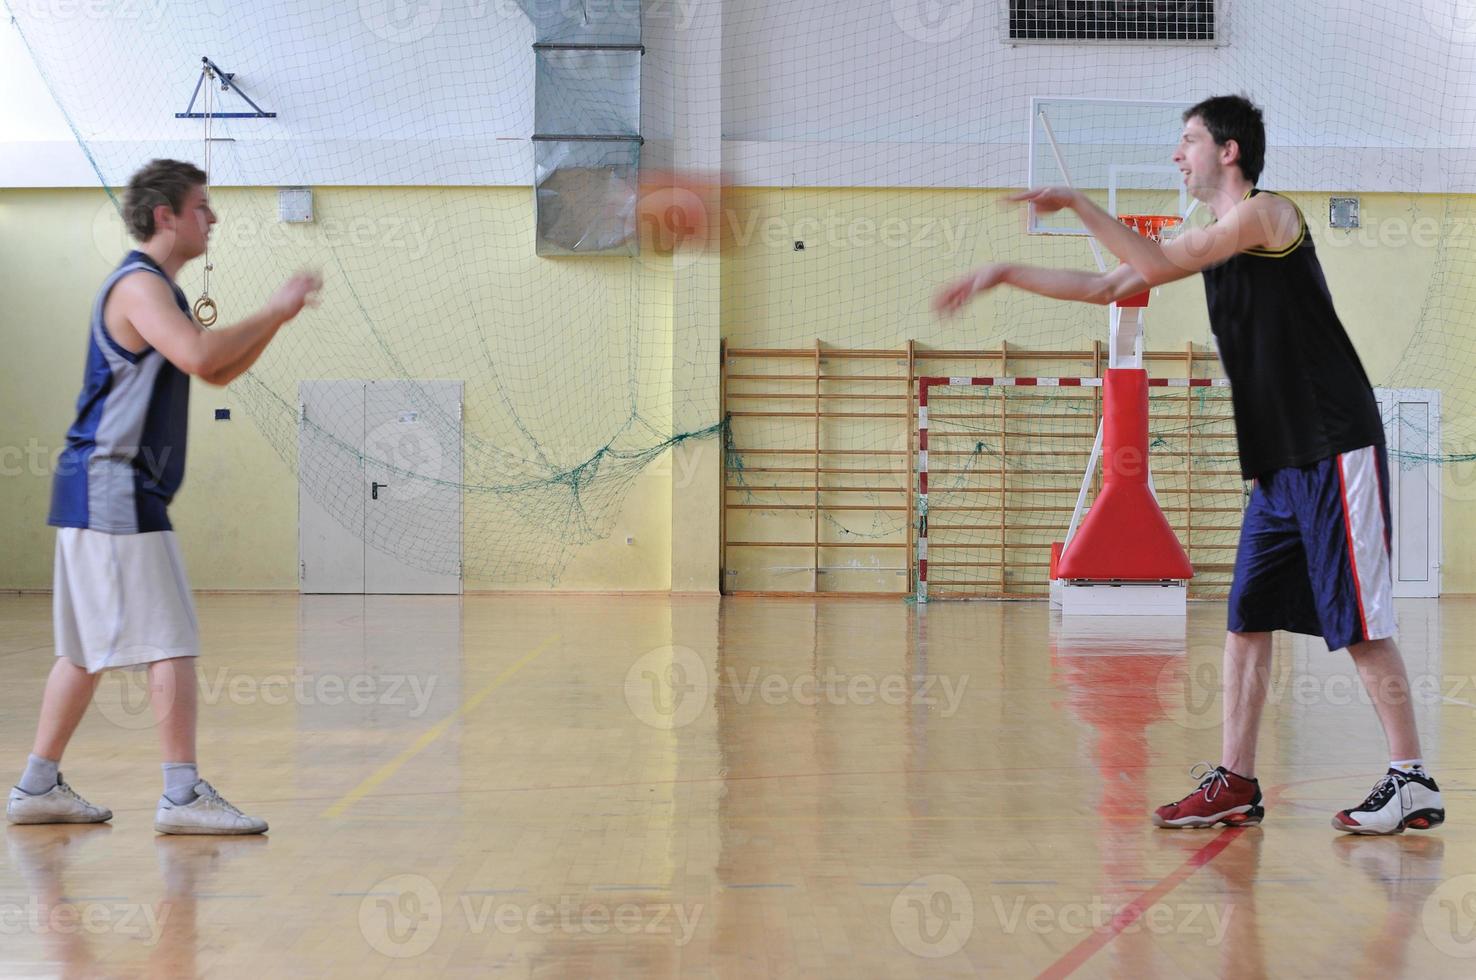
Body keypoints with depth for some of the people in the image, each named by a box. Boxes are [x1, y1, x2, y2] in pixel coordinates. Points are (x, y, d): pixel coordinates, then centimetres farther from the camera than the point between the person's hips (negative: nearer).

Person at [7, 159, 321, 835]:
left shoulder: (158, 290, 20)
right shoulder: (139, 285, -12)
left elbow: (218, 373, 24)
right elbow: (198, 356, -29)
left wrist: (275, 319, 11)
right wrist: (273, 313, -18)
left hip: (104, 492, 10)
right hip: (112, 488, -10)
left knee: (85, 648, 13)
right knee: (172, 643, -9)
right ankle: (182, 795, -6)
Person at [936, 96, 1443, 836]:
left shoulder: (1268, 213, -9)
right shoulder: (1212, 237, 17)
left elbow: (1159, 265, -19)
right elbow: (1108, 287, 20)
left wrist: (1076, 203, -11)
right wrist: (1005, 275, 16)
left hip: (1335, 453, -9)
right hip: (1277, 463, 9)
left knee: (1361, 624, -6)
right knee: (1246, 618, 7)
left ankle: (1413, 783, 2)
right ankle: (1236, 785, 12)